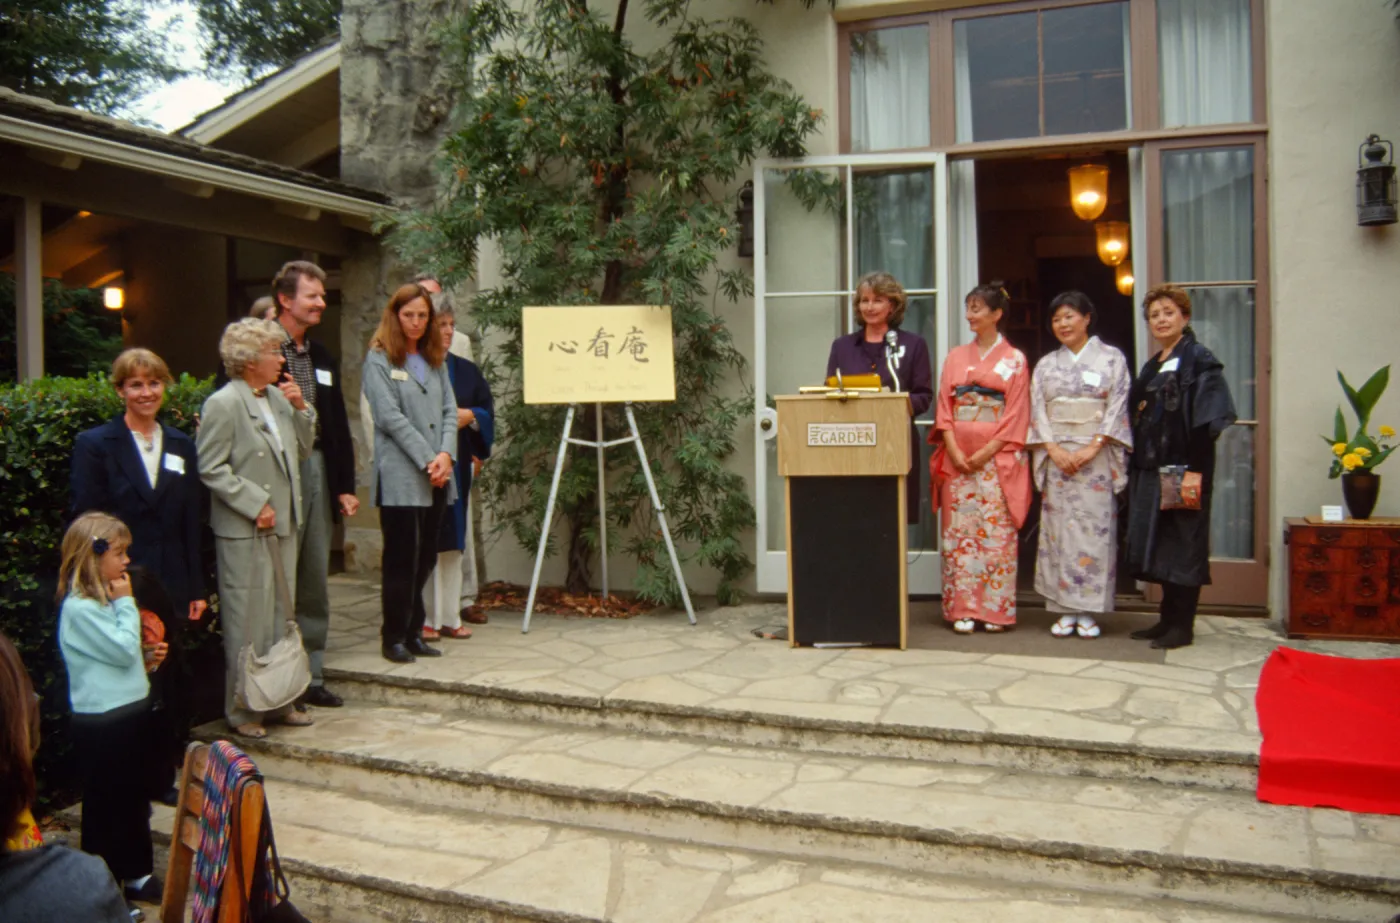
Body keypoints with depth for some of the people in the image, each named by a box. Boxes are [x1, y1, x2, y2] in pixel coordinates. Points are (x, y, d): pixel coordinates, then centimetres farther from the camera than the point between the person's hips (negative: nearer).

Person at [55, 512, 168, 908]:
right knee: (105, 805, 4)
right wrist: (126, 604, -15)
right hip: (102, 722, -9)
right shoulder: (79, 608, -20)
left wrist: (147, 659, 5)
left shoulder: (106, 598, 10)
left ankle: (136, 874, 29)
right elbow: (123, 649, -21)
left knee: (136, 799, 17)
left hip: (131, 711, 9)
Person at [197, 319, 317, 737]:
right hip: (244, 532, -7)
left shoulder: (278, 397, 10)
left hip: (282, 525, 8)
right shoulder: (223, 404, -11)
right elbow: (211, 469, -14)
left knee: (282, 617, 14)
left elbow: (302, 452, 15)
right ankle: (242, 711, 13)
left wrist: (301, 409, 2)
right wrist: (255, 505, -17)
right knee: (248, 623, 0)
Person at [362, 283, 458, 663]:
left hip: (436, 476, 6)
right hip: (401, 477, -5)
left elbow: (449, 410, 10)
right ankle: (393, 638, 8)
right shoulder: (379, 359, 0)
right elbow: (390, 417, -9)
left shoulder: (435, 359, 17)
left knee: (425, 557, 9)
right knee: (402, 558, -2)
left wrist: (446, 454, -7)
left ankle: (413, 632, 18)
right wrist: (427, 460, -13)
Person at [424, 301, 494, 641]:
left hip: (457, 464, 5)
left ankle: (449, 616, 15)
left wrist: (470, 416, -6)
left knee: (453, 541, 8)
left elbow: (488, 410, 12)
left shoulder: (466, 370, 13)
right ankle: (422, 617, 4)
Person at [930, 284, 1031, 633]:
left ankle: (996, 609, 4)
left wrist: (987, 452, -12)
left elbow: (1017, 414, -2)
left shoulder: (1014, 359, 4)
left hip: (997, 457, -3)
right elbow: (944, 407, 7)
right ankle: (963, 610, 4)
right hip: (957, 456, 3)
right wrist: (953, 449, -7)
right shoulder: (955, 356, 12)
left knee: (996, 532, -3)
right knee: (958, 532, 0)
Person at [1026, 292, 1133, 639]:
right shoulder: (1046, 365, 13)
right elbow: (1038, 412, 6)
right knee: (1058, 529, 0)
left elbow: (1117, 407, -3)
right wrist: (1055, 450, -8)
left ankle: (1088, 611, 2)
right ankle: (1064, 610, 6)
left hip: (1097, 456, -2)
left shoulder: (1111, 358, 5)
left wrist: (1092, 448, -13)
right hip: (1056, 457, 3)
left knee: (1095, 529, -4)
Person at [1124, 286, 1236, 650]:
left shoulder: (1199, 360, -6)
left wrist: (1195, 470, -20)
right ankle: (1168, 618, 20)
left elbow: (1206, 421, -14)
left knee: (1184, 544, -2)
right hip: (1151, 469, 8)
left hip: (1183, 469, -8)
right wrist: (1136, 469, 11)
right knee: (1158, 544, 11)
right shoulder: (1151, 366, 16)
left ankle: (1183, 625, 4)